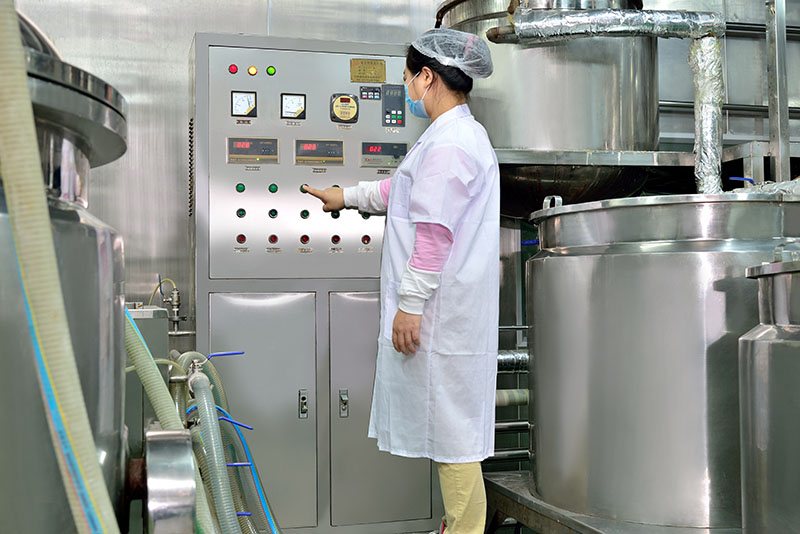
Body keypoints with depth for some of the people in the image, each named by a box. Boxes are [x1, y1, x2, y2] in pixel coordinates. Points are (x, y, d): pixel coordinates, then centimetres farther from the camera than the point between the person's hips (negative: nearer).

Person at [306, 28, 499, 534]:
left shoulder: (448, 142, -17)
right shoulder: (463, 134, 19)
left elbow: (434, 232, -21)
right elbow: (407, 190, 32)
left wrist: (410, 304, -19)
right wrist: (346, 197, 39)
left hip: (440, 315, -11)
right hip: (447, 311, 11)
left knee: (451, 421, -3)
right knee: (453, 418, 16)